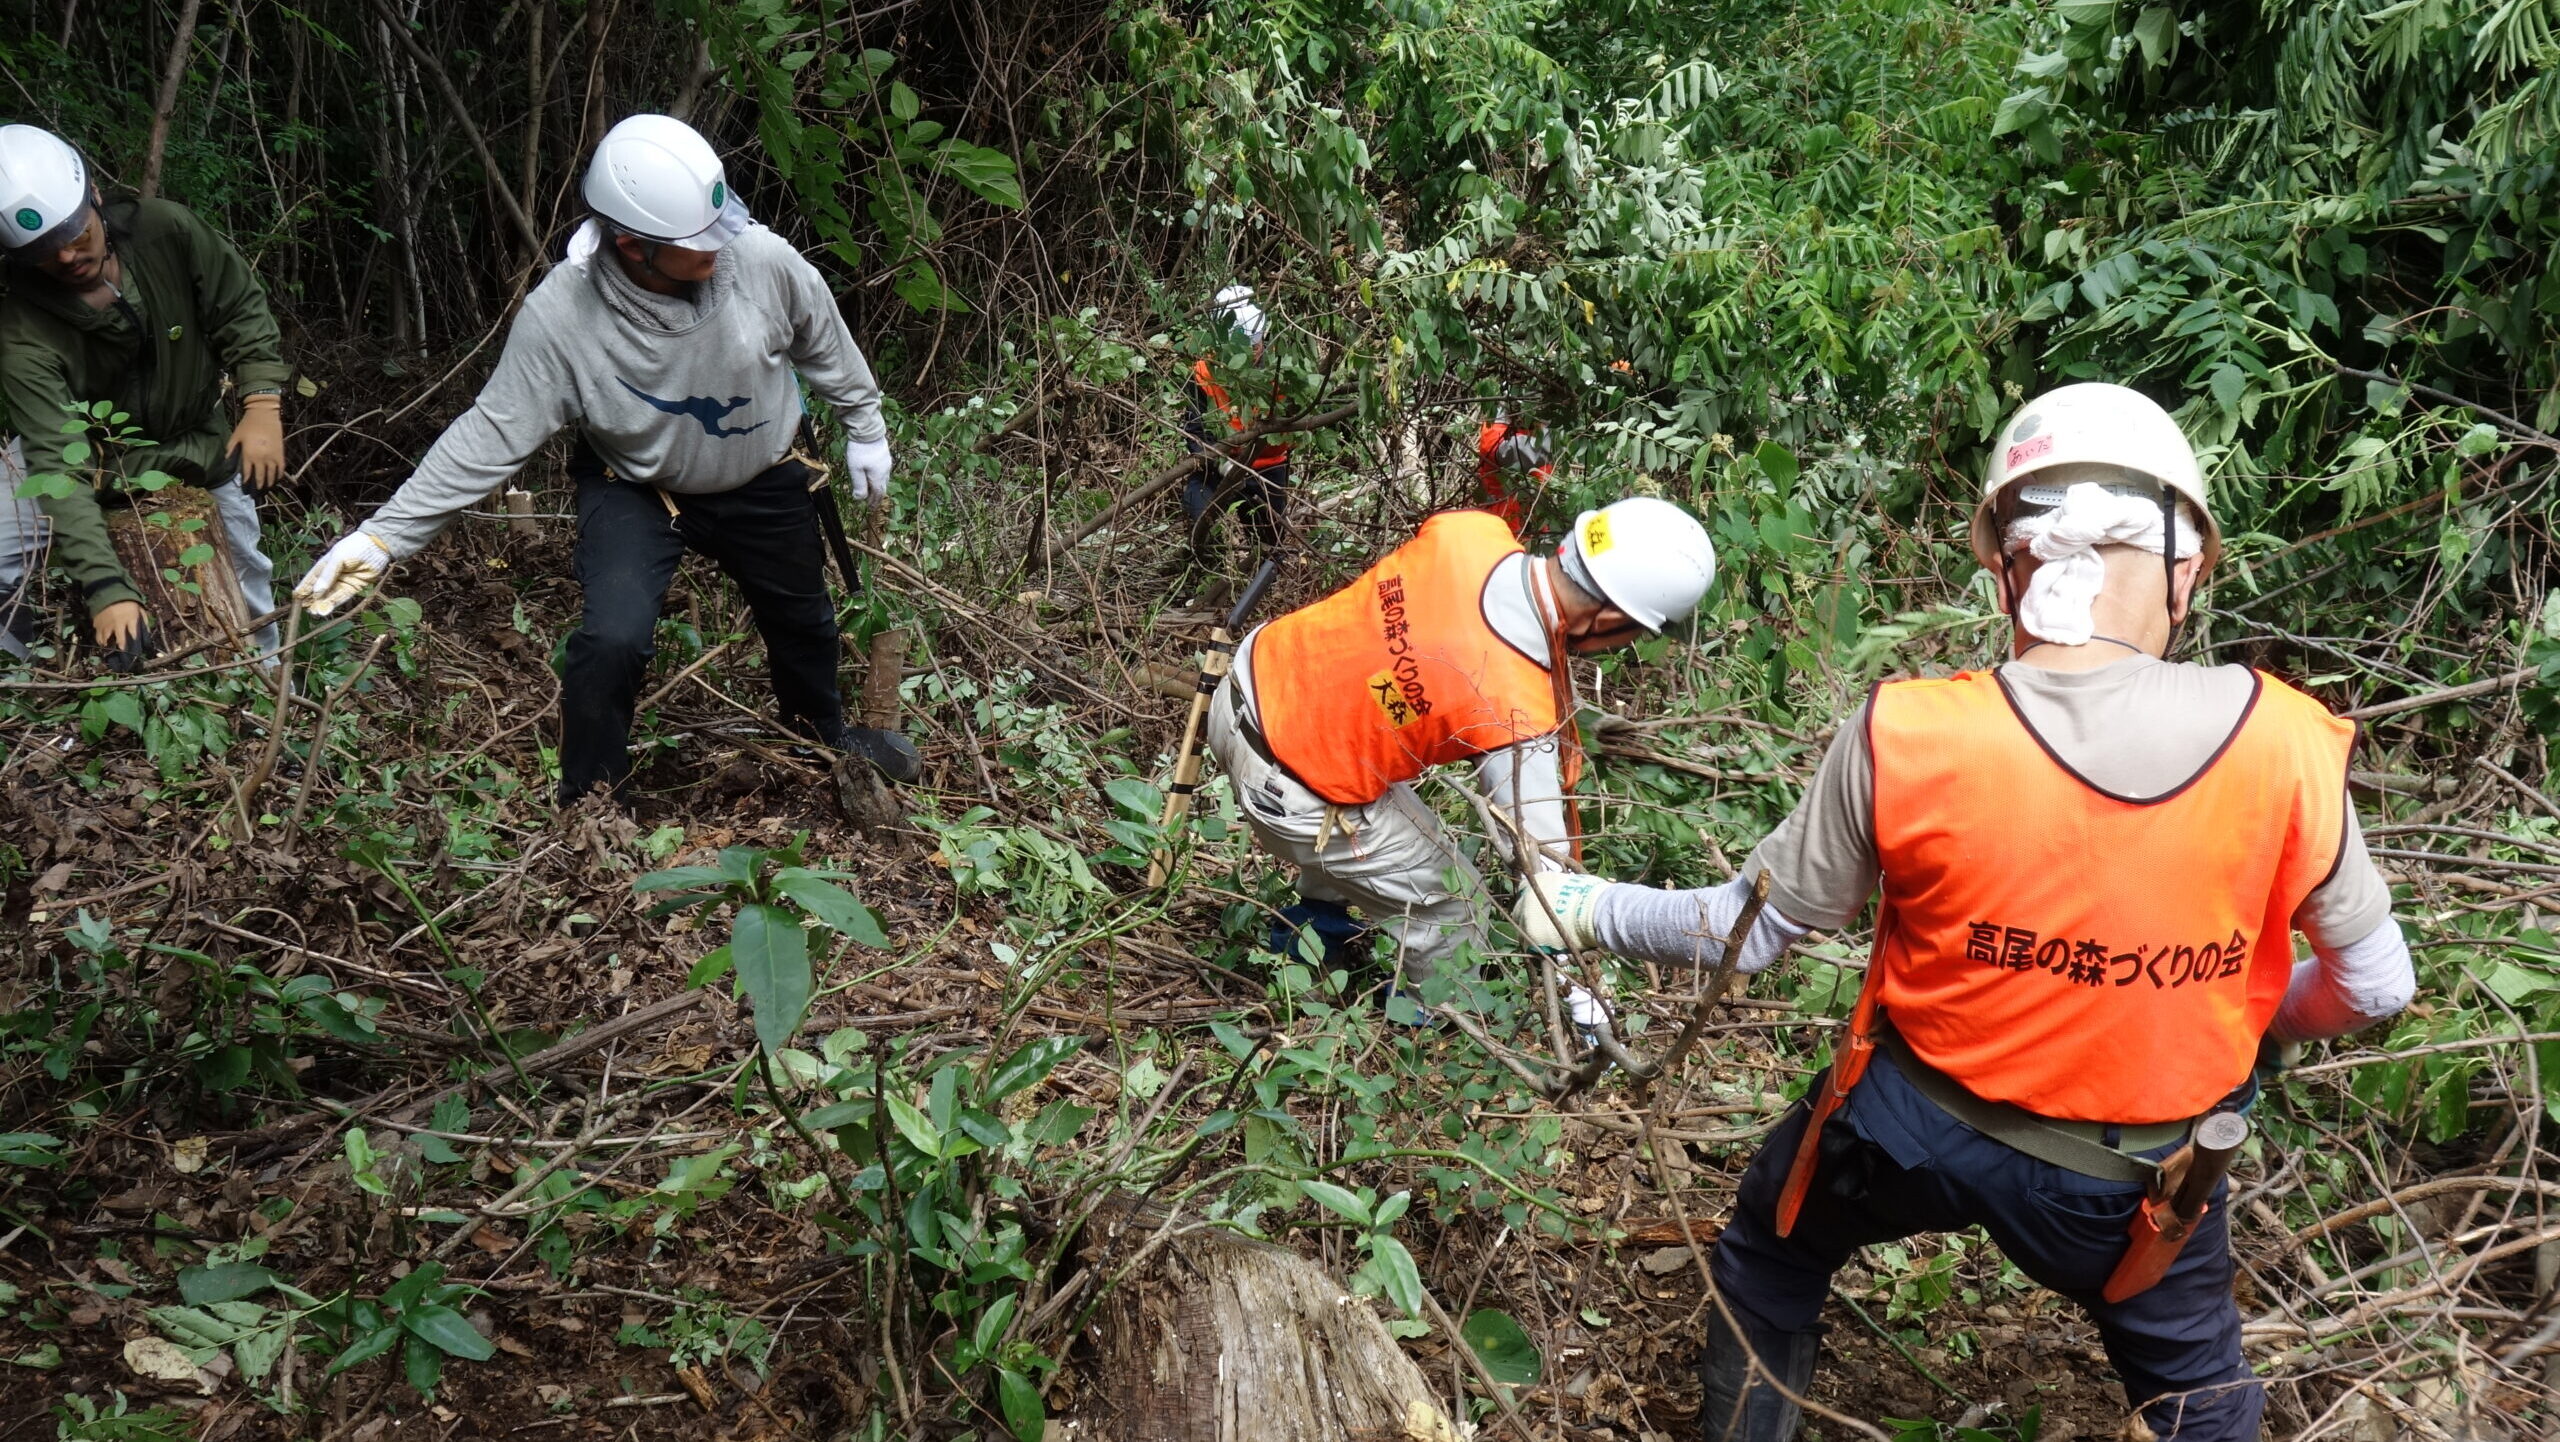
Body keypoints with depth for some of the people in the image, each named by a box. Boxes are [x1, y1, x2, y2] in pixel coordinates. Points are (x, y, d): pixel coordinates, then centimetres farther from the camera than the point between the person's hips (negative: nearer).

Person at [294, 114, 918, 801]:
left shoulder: (762, 259, -28)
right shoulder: (560, 316, -31)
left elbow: (826, 343, -7)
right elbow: (492, 434, -24)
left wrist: (865, 427, 7)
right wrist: (384, 535, -28)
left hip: (764, 481, 3)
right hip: (635, 490, -2)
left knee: (803, 617, 21)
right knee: (613, 640, -22)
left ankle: (827, 732, 56)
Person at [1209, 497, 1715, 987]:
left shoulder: (1468, 531, -16)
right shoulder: (1517, 716, -31)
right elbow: (1542, 859, -18)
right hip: (1285, 794, -8)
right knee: (1451, 911, 9)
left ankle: (1316, 917, 56)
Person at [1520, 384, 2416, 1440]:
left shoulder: (1905, 740, -25)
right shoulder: (2284, 746, -21)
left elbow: (1746, 933, -11)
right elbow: (2372, 985, -6)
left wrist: (1583, 910, 7)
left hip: (1916, 1122, -1)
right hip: (2131, 1177, 1)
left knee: (1767, 1260, 31)